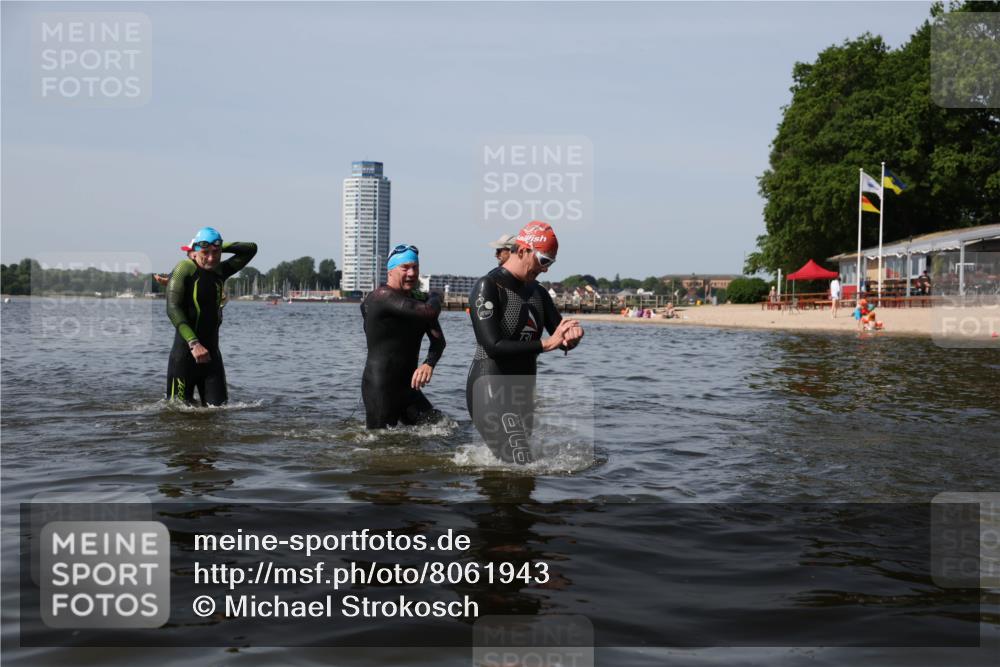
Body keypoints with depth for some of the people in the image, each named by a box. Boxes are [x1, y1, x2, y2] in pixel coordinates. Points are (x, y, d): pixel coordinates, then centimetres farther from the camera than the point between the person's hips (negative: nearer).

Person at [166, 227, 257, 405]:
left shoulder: (220, 271, 9)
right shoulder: (184, 269, -9)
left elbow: (251, 249, 16)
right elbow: (172, 309, -18)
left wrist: (220, 247, 5)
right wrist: (193, 343, -27)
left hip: (212, 352, 5)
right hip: (185, 352, -5)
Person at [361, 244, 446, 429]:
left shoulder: (419, 300, 11)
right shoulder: (383, 296, -16)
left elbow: (438, 340, 1)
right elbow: (429, 312, -29)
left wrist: (429, 364, -20)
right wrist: (435, 298, -5)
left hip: (407, 387, 8)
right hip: (379, 387, -8)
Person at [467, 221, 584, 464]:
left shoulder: (537, 292, 12)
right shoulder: (488, 288, -13)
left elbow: (560, 338, 9)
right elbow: (493, 347, -23)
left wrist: (571, 336, -15)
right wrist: (545, 344, -25)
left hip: (522, 392, 9)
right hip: (491, 392, -8)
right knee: (523, 466, -17)